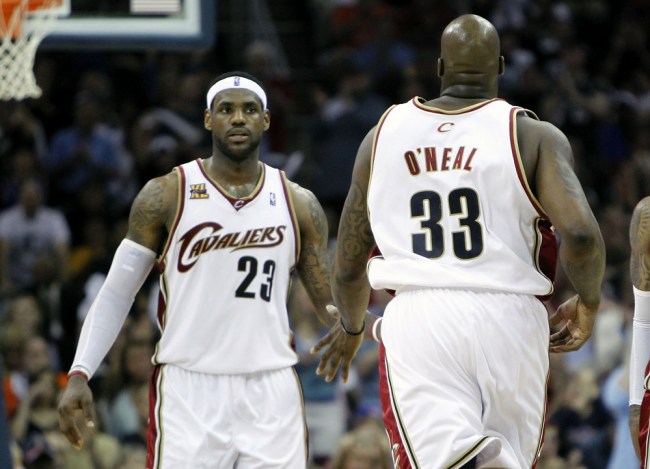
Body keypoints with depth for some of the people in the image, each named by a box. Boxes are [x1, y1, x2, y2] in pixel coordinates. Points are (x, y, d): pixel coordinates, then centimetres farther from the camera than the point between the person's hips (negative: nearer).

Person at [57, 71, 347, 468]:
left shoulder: (298, 204, 8)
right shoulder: (167, 195, 1)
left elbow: (332, 305, 10)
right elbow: (116, 294, 4)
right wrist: (80, 373, -7)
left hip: (271, 393, 2)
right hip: (188, 392, -2)